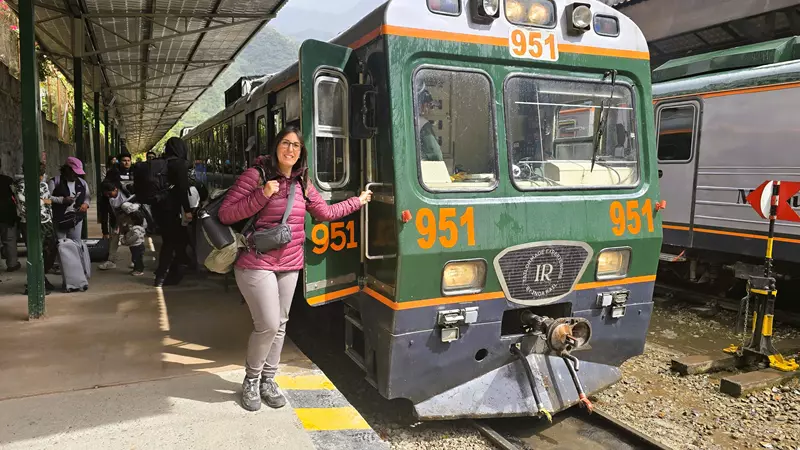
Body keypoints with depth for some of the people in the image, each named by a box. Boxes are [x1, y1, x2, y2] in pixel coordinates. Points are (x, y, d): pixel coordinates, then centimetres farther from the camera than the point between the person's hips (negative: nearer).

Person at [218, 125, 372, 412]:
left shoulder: (302, 183, 9)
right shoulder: (256, 175, -9)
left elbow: (325, 213, 19)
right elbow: (225, 214, -13)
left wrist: (358, 201, 23)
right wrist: (262, 195, -22)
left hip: (290, 265, 7)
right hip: (257, 265, -6)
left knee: (280, 325, 13)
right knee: (268, 325, -7)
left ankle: (268, 380, 30)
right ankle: (251, 381, 18)